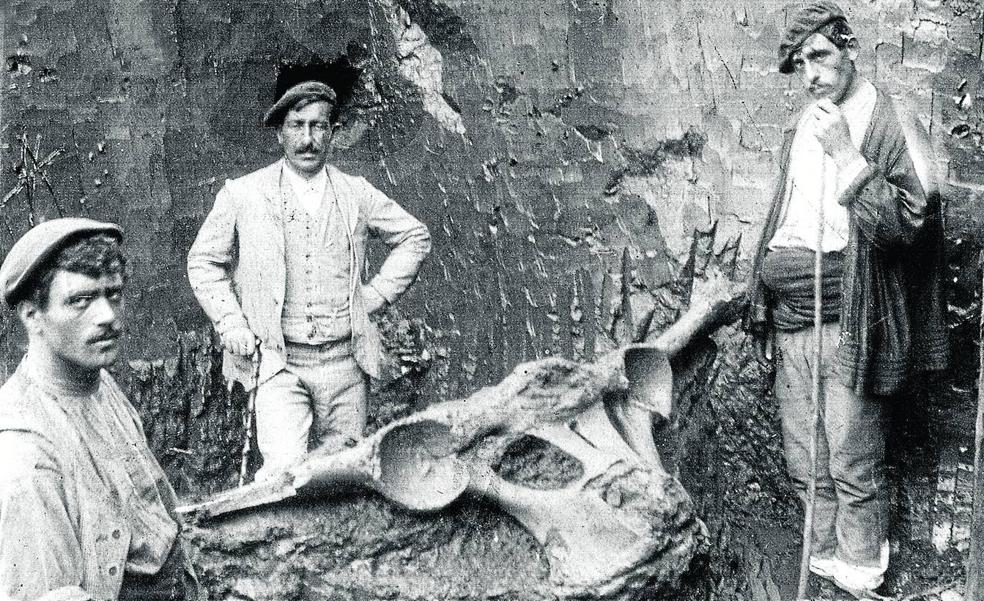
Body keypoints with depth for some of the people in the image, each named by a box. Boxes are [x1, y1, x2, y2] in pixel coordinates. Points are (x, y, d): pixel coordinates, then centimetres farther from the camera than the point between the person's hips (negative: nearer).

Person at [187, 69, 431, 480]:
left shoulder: (356, 194, 7)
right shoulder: (242, 195, 1)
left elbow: (414, 238, 19)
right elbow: (203, 262, 10)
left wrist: (377, 294, 8)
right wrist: (231, 324, -2)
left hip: (343, 359, 3)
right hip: (276, 360, -3)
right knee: (286, 470, -18)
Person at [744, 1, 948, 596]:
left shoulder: (892, 122, -8)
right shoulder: (803, 125, 13)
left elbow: (908, 224, -17)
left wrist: (847, 155, -20)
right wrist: (763, 301, 18)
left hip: (847, 322, -7)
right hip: (792, 318, 7)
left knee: (853, 464, -2)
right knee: (805, 464, 14)